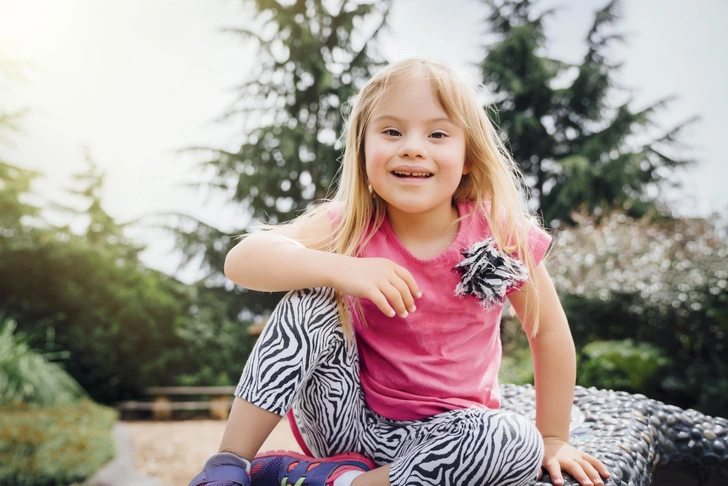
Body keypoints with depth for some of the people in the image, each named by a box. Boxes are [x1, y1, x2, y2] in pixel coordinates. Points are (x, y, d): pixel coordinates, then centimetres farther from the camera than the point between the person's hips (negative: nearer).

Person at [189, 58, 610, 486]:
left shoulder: (500, 235, -16)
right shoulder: (349, 226, -15)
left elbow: (549, 331, -4)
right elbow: (242, 259, -28)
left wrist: (552, 441, 1)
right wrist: (339, 269, -43)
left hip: (436, 434, 1)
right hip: (352, 420, 0)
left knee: (518, 443, -30)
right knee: (310, 300, -22)